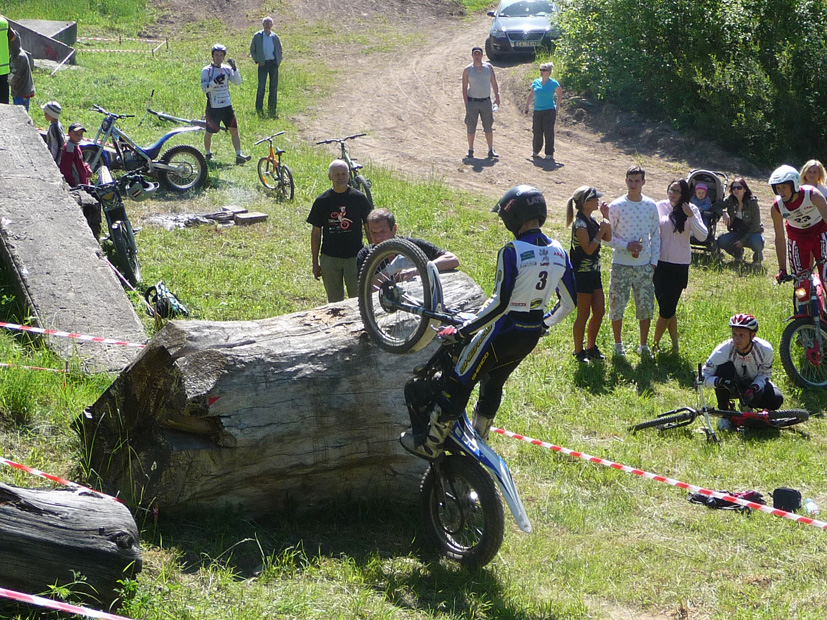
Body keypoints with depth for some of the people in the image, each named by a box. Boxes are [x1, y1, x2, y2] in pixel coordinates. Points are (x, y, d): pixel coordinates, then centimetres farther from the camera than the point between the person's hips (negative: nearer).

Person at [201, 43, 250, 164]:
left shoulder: (227, 69, 6)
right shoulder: (206, 70, -4)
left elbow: (237, 82, -5)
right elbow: (204, 88, -14)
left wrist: (234, 68, -18)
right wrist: (215, 81, -27)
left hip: (227, 105, 4)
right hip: (213, 107, -4)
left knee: (234, 130, -2)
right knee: (209, 132, 4)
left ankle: (239, 154, -3)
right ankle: (208, 154, 24)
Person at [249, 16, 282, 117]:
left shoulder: (275, 37, 9)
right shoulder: (257, 36, 2)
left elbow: (280, 50, 20)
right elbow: (252, 50, 7)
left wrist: (278, 61, 7)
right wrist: (257, 61, -3)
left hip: (274, 63, 3)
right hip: (263, 63, -3)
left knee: (274, 86, 4)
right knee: (261, 86, -7)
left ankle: (272, 107, 13)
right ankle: (259, 108, 0)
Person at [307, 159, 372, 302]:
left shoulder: (359, 198, 1)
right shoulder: (322, 201, 2)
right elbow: (316, 233, 7)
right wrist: (315, 262, 5)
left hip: (354, 257, -1)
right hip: (329, 258, 1)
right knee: (334, 301, 7)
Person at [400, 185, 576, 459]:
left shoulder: (512, 251, -22)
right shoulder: (558, 252, 0)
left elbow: (500, 303, -25)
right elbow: (569, 302, 7)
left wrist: (461, 331, -20)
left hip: (504, 330, -7)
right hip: (532, 335, 7)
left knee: (459, 382, 5)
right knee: (493, 384, 25)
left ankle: (431, 444, 10)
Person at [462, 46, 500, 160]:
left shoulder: (488, 67, 7)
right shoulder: (467, 70, 1)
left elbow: (494, 83, 12)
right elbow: (464, 88, 1)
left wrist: (497, 96, 1)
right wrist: (466, 104, -6)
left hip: (486, 101, 2)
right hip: (472, 102, -2)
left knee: (488, 127, 2)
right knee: (471, 128, 1)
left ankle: (491, 150, 6)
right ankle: (470, 150, 11)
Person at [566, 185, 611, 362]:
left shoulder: (591, 220, 9)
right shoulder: (580, 223, -18)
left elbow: (608, 239, 12)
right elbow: (588, 249, -22)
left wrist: (606, 217, 4)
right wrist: (601, 231, -21)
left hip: (594, 272, 9)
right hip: (582, 273, -9)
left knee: (599, 312, 13)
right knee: (583, 315, 0)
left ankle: (591, 347, 27)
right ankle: (578, 352, 12)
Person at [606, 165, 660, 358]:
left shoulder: (651, 206, 3)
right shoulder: (616, 206, -6)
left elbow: (656, 235, 9)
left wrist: (654, 261, 2)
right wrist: (626, 245, -17)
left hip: (644, 265, 2)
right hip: (621, 265, -2)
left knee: (646, 307, 5)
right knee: (617, 306, 2)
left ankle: (643, 345, 20)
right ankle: (618, 344, 19)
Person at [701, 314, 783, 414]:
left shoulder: (765, 349, -23)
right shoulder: (723, 350, -29)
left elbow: (764, 374, -8)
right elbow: (703, 377, -25)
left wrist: (754, 388, -30)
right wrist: (719, 381, -46)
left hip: (753, 384, 2)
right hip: (731, 388, -2)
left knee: (776, 400, -25)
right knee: (725, 367, -35)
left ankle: (747, 406, 9)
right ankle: (724, 412, -15)